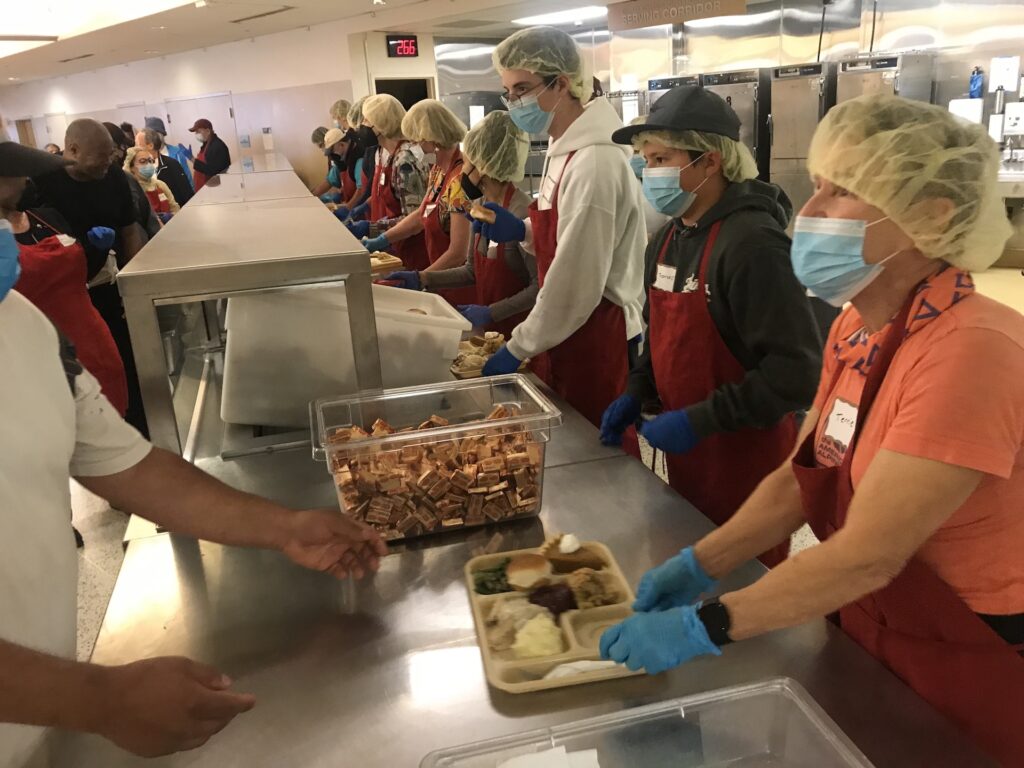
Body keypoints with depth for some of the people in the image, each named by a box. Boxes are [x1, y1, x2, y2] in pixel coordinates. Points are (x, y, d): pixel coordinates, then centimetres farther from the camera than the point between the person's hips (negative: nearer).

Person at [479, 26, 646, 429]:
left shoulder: (595, 162, -21)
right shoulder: (564, 151, 8)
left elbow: (576, 285, -21)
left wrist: (517, 349, -12)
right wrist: (521, 231, 0)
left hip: (600, 343, -9)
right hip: (574, 339, 9)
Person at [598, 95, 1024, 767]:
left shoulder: (970, 350, -28)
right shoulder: (856, 327, -2)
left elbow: (868, 554, -30)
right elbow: (800, 478, 2)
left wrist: (704, 626, -27)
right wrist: (700, 565, -7)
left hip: (968, 676, -6)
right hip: (866, 636, 6)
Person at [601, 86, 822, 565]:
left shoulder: (753, 243, -21)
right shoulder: (667, 240, 6)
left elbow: (797, 372, -24)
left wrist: (701, 421, -23)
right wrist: (637, 394, 5)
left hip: (746, 462, -8)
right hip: (686, 453, 8)